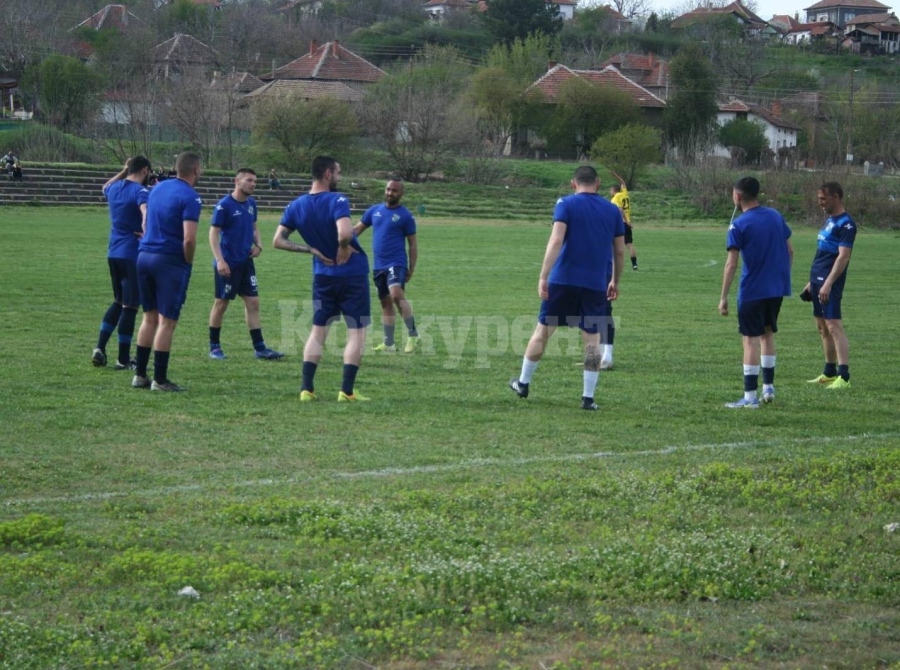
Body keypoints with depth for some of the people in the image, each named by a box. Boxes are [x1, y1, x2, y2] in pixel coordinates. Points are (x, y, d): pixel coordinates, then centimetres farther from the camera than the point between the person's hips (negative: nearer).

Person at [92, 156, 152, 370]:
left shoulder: (114, 189, 9)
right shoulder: (140, 191, -13)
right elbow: (146, 214, -35)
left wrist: (123, 172, 30)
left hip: (113, 253, 8)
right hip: (133, 254, -7)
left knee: (118, 302, 21)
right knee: (130, 306, 0)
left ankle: (100, 348, 11)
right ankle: (123, 359, 5)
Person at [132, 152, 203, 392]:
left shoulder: (158, 188, 12)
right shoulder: (190, 197, -13)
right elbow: (189, 239, -20)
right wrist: (189, 262, -4)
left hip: (144, 255, 7)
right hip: (170, 261, -7)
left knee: (150, 317, 16)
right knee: (167, 321, -1)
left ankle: (140, 374, 17)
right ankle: (160, 379, 1)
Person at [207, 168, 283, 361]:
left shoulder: (251, 203, 7)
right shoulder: (224, 205, -13)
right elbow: (213, 233, -13)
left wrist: (258, 245, 2)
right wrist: (219, 261, -21)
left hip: (246, 262, 6)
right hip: (228, 264, -6)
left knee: (253, 303, 4)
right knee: (221, 303, 3)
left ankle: (259, 348, 7)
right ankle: (214, 346, 15)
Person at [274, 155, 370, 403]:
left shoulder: (296, 206, 0)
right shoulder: (337, 201, -19)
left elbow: (278, 241, 0)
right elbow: (344, 234, -36)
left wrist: (312, 249, 2)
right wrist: (344, 248, -14)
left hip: (323, 276, 5)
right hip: (353, 275, -5)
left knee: (318, 331, 14)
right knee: (356, 332, 5)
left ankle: (306, 388, 8)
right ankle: (347, 390, 1)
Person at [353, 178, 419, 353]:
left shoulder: (405, 216, -2)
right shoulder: (374, 210, 10)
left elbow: (412, 243, 1)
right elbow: (358, 229, 14)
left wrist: (411, 268, -4)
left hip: (396, 263, -6)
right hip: (379, 266, 6)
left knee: (396, 295, -27)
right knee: (386, 303, 11)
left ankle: (413, 335, -19)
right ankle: (388, 343, 18)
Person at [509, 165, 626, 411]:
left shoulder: (566, 204, -3)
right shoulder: (612, 210, 7)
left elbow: (556, 240, -15)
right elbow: (620, 251, 10)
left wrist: (543, 276, -16)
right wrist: (615, 282, 23)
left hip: (562, 280, -2)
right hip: (596, 285, 2)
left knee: (543, 331, 11)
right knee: (592, 339, 5)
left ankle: (523, 384, 22)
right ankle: (588, 397, 1)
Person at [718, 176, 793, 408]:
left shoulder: (739, 225, -12)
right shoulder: (776, 216, 6)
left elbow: (731, 264, -14)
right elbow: (790, 251, 12)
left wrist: (723, 297, -11)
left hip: (752, 291, -6)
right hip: (778, 288, 6)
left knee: (751, 339, -2)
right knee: (768, 334, 20)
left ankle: (750, 397, -3)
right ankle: (768, 387, 24)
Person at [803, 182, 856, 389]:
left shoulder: (845, 224, -13)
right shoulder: (830, 220, 17)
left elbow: (843, 257, -19)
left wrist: (828, 283, -25)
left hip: (830, 283, -10)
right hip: (818, 280, 10)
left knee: (833, 326, -14)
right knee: (822, 327, 13)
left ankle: (844, 376, -17)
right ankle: (830, 373, 21)